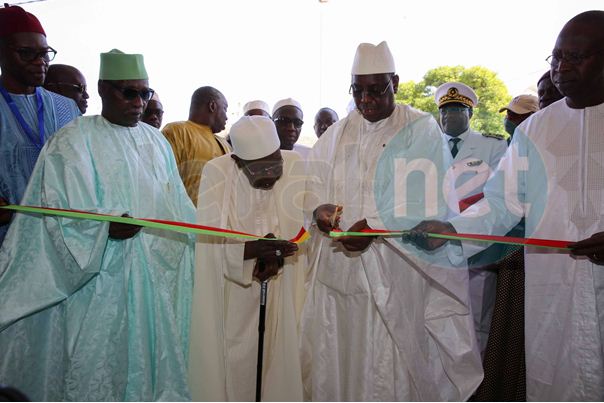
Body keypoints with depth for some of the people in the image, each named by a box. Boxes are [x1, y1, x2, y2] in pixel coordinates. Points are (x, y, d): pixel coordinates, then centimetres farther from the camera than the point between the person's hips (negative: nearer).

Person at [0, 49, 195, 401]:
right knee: (99, 364, 5)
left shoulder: (157, 141, 10)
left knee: (152, 360, 15)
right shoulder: (73, 141, -7)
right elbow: (60, 213, -14)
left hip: (157, 279, 5)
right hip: (102, 283, -5)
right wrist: (106, 227, -30)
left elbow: (176, 207, 13)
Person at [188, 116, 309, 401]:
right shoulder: (217, 172, -15)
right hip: (230, 291, -1)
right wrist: (253, 249, -33)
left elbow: (304, 221, -9)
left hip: (283, 289, 2)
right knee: (234, 362, 7)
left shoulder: (296, 166, -9)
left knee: (281, 354, 10)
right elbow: (209, 237, -18)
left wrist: (276, 252, -26)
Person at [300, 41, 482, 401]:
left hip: (394, 268, -4)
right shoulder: (337, 134, 14)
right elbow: (313, 182, 10)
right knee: (334, 356, 10)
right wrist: (319, 209, -12)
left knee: (392, 362, 2)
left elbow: (423, 198, -10)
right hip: (337, 266, 4)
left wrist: (375, 226, -21)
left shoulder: (421, 129, 1)